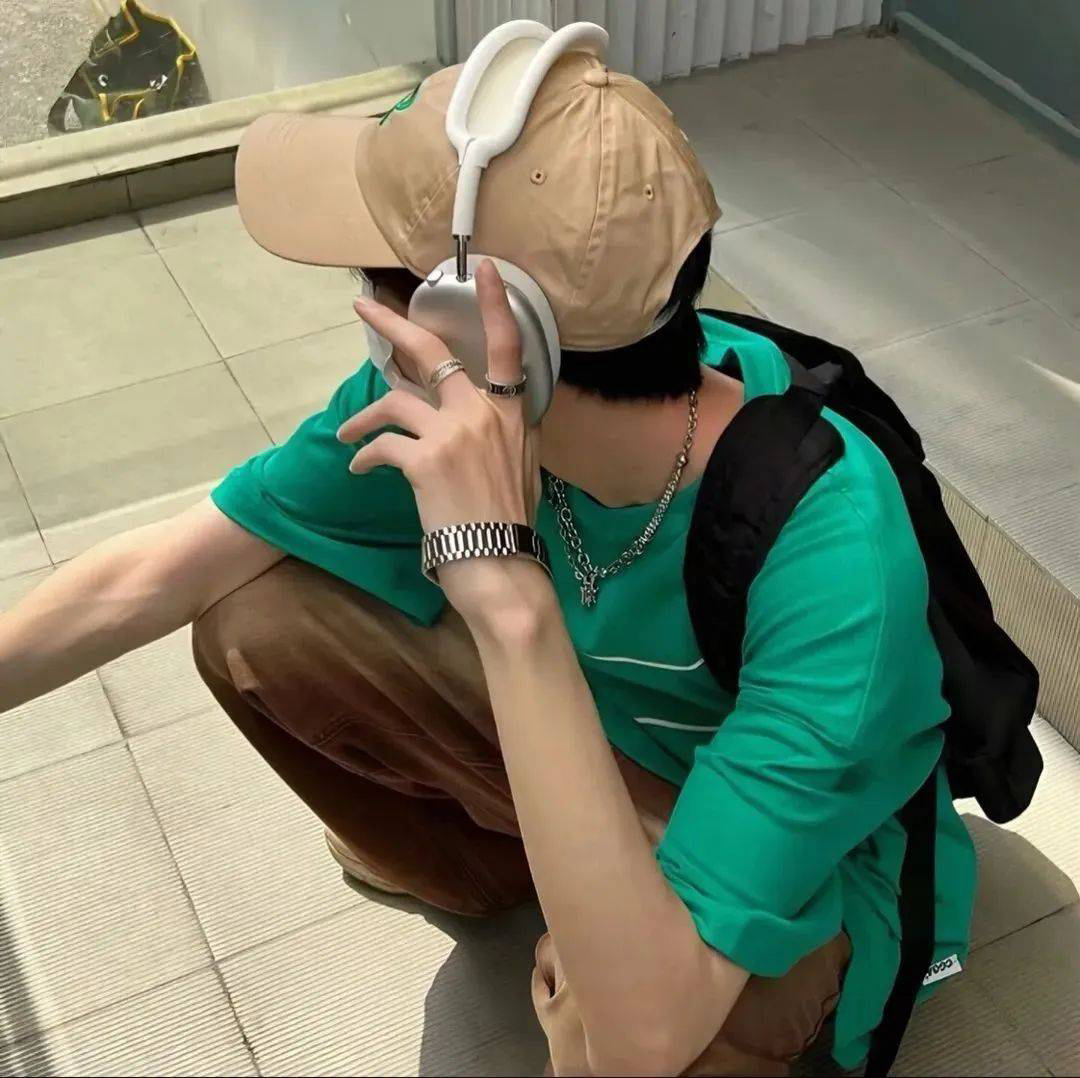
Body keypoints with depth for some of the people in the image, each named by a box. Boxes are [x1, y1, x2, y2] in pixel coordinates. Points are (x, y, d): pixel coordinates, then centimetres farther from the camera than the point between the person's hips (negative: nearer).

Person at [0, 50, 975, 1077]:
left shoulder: (830, 566, -40)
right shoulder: (449, 398, -23)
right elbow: (151, 577, -11)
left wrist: (509, 598, -52)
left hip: (781, 857, -5)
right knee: (254, 627, -8)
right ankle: (478, 864, 21)